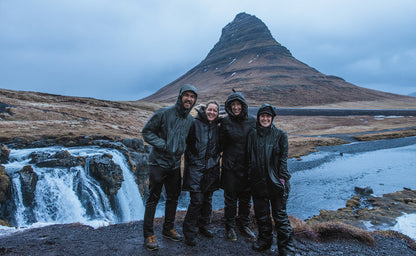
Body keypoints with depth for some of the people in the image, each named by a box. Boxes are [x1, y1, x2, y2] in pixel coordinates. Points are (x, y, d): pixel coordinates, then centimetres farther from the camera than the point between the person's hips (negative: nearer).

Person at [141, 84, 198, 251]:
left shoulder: (190, 120, 5)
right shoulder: (163, 113, -12)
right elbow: (147, 132, -10)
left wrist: (183, 149, 2)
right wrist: (163, 145, -18)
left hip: (175, 165, 6)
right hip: (158, 162, -6)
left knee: (173, 197, 15)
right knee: (153, 198, 2)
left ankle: (168, 228, 33)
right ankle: (148, 234, 14)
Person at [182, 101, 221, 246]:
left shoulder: (217, 128, 9)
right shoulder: (195, 123, -5)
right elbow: (186, 142, -4)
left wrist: (216, 157, 7)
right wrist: (190, 159, -6)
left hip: (211, 169, 5)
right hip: (196, 167, -5)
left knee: (207, 200, 13)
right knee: (197, 200, -7)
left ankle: (203, 226, 33)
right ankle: (189, 233, 10)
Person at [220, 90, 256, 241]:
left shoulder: (252, 121, 2)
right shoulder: (225, 122, -4)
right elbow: (221, 144, 1)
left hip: (247, 167, 2)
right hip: (230, 167, -2)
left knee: (246, 198, 14)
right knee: (230, 198, 6)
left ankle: (244, 226, 32)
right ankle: (230, 227, 24)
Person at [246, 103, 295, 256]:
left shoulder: (280, 135, 0)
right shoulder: (252, 135, 7)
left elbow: (283, 158, -2)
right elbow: (249, 157, 10)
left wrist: (282, 178, -9)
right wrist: (250, 177, 6)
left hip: (275, 181, -3)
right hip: (258, 181, 3)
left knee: (280, 215, 3)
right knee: (261, 214, 13)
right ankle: (264, 240, 32)